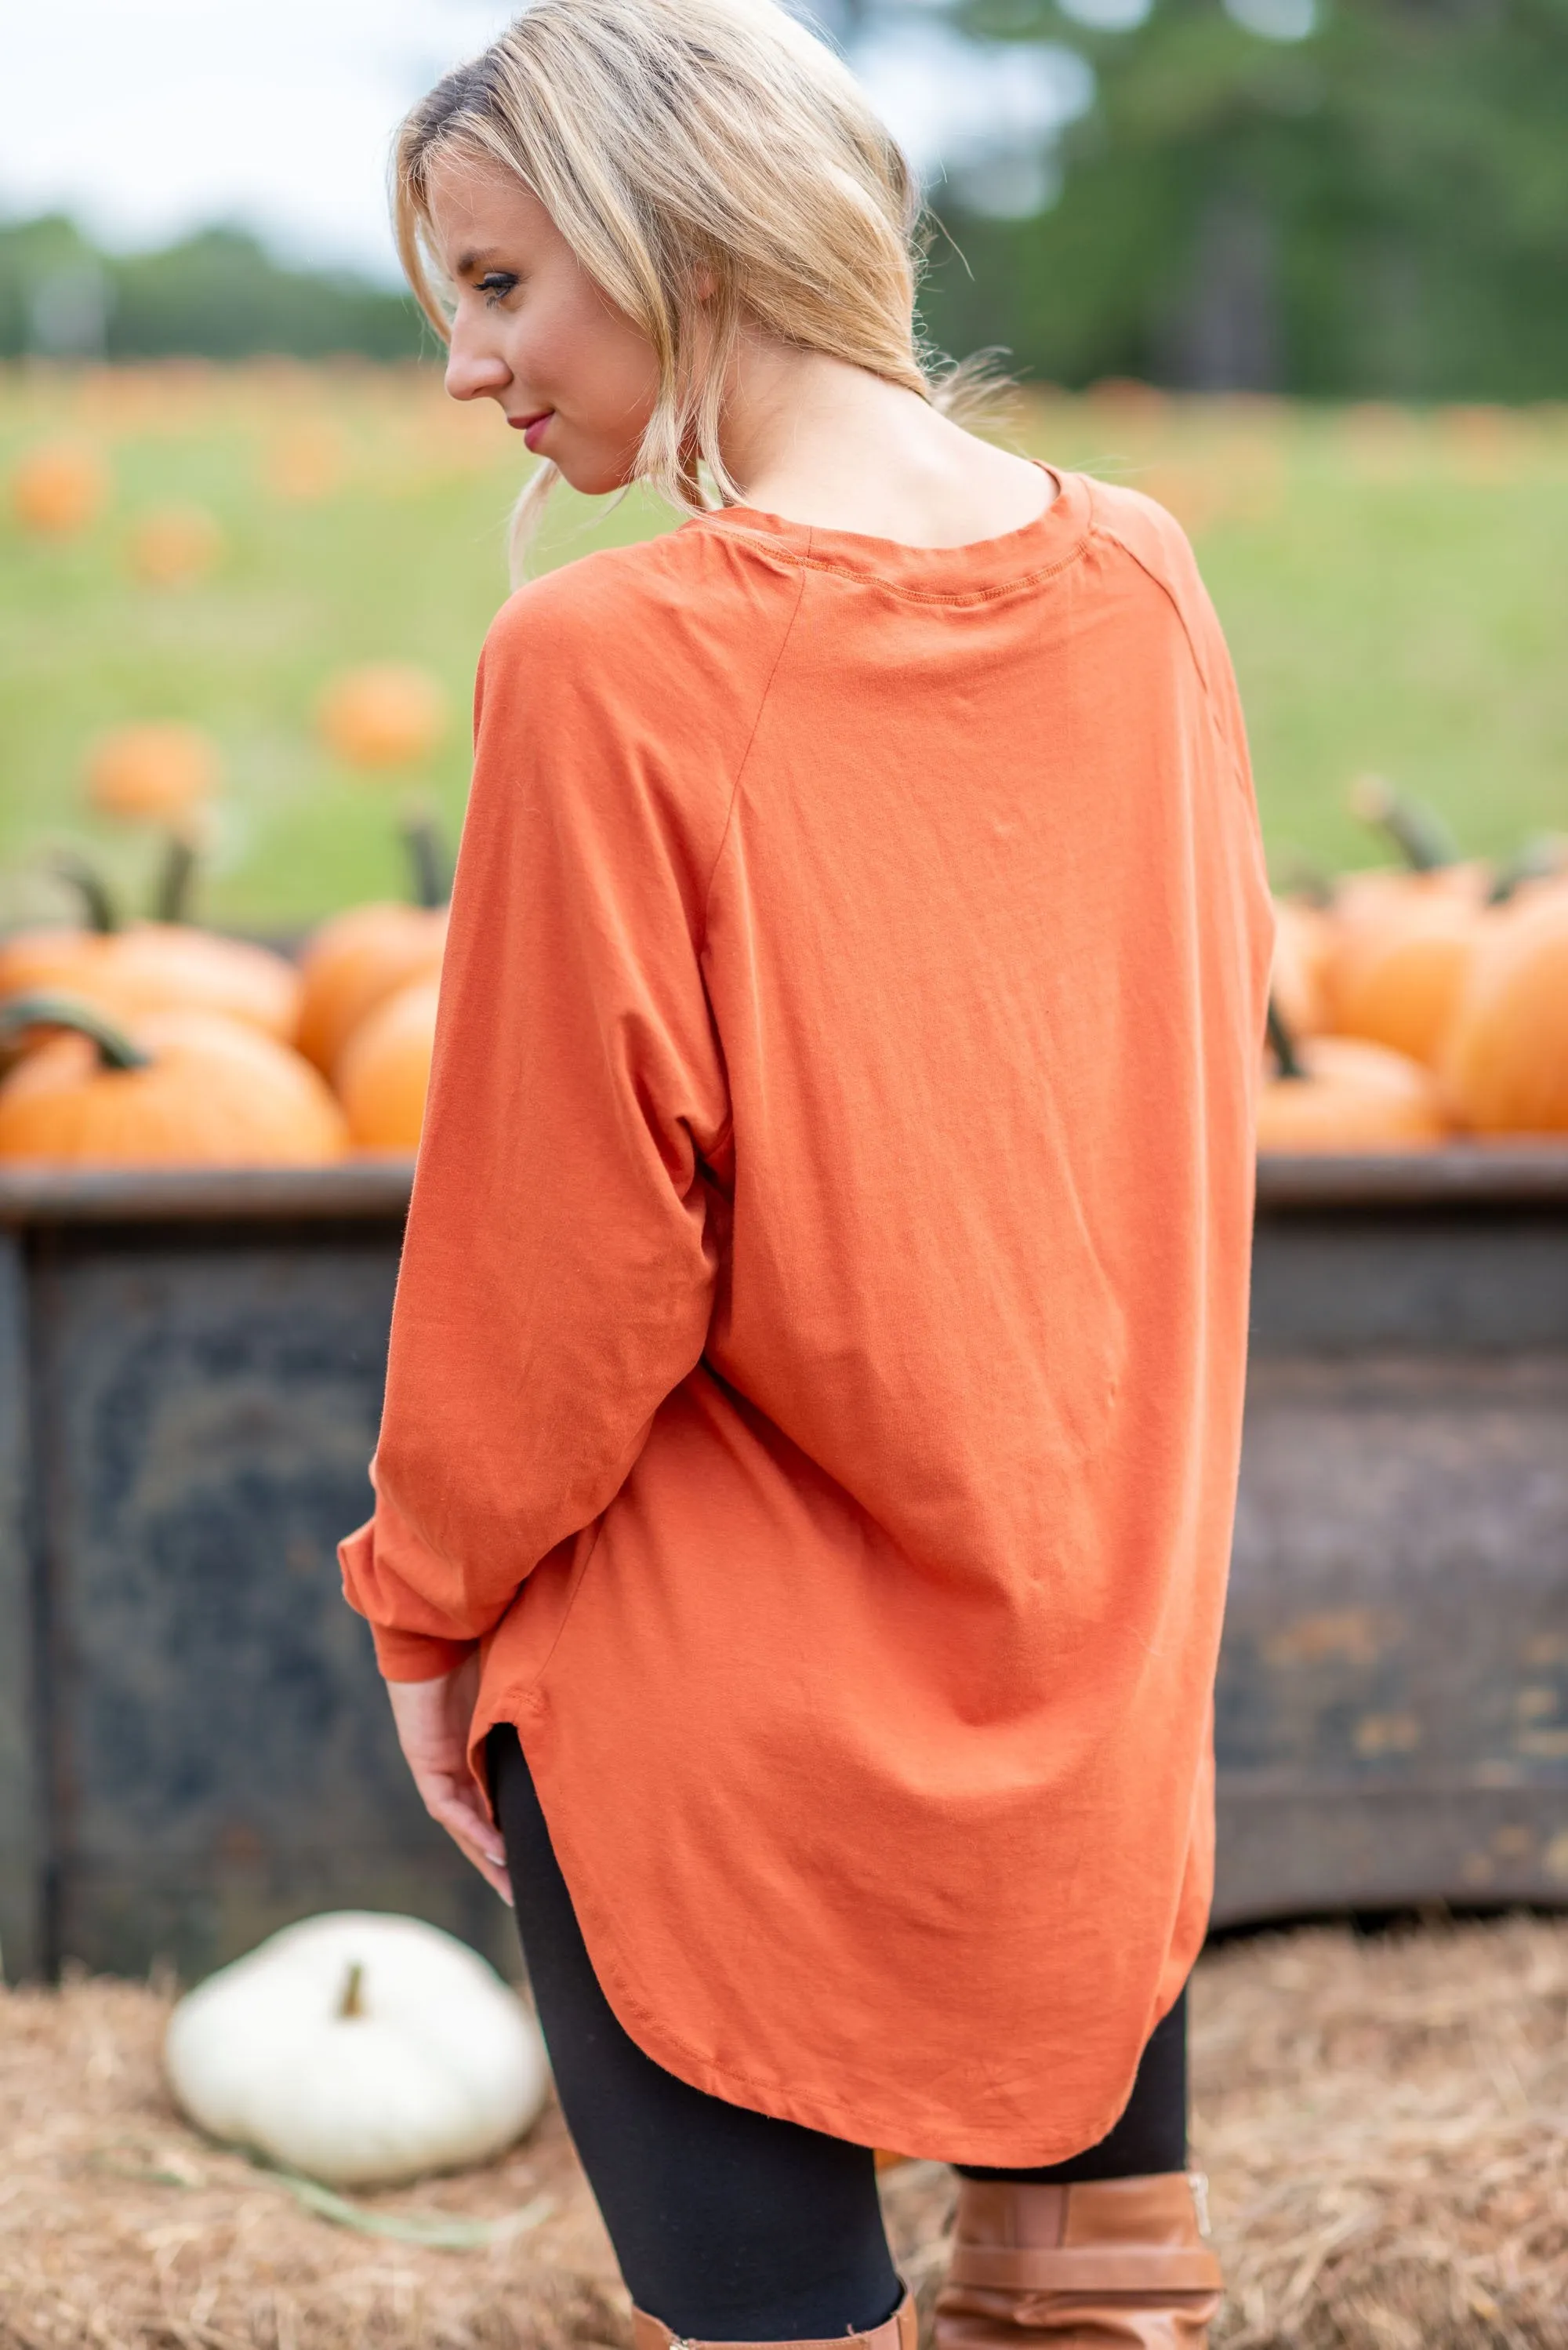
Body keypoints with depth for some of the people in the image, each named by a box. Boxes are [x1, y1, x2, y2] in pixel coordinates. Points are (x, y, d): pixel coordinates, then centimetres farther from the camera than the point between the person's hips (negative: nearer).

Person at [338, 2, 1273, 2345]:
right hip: (1106, 1666, 6)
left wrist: (430, 1598, 0)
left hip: (717, 1713, -5)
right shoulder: (1142, 585, -1)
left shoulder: (612, 660, -19)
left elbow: (572, 1230, -15)